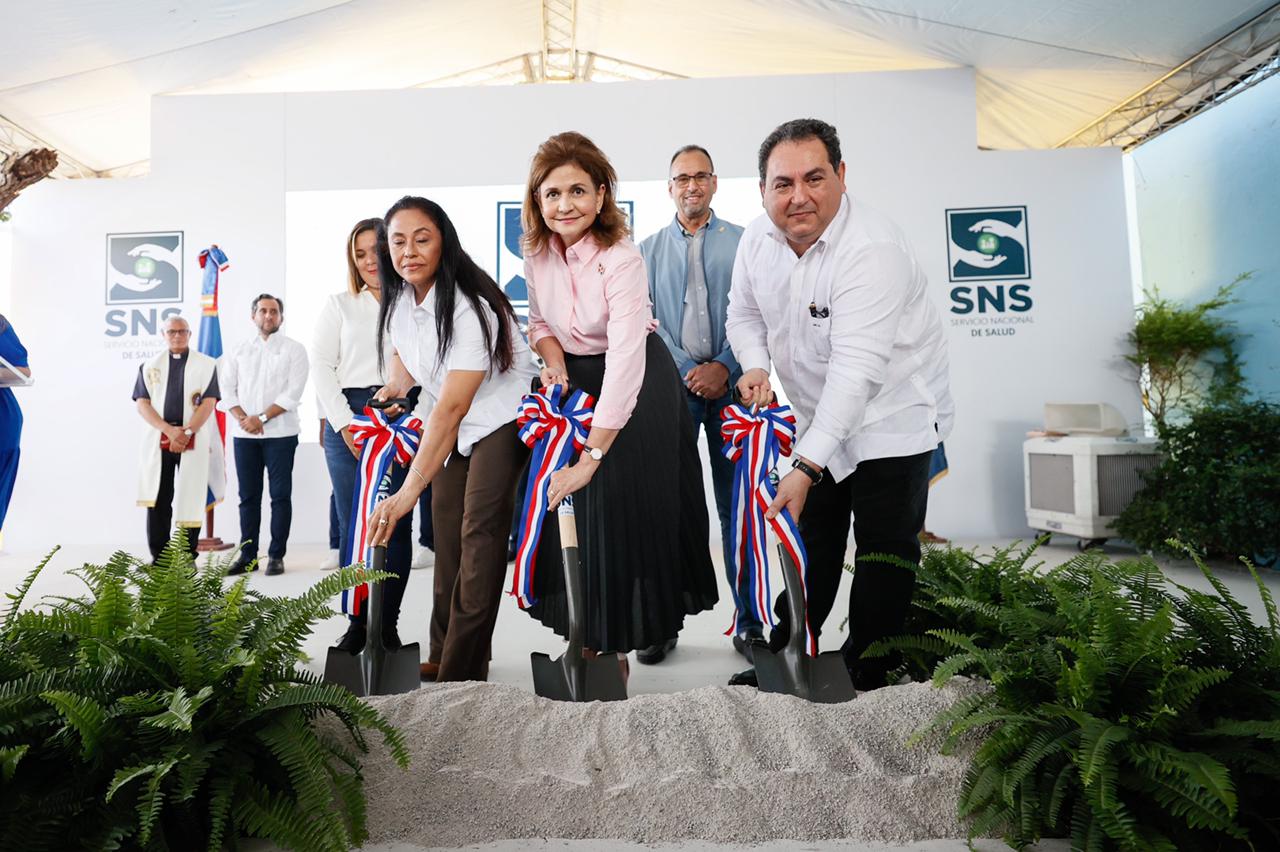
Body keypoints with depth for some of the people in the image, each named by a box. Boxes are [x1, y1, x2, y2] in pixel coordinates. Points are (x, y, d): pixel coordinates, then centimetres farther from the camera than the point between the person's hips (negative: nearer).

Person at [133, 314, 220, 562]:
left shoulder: (206, 365, 7)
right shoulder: (150, 366, 13)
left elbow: (208, 403, -2)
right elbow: (142, 403, 4)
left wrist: (187, 432, -12)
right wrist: (169, 430, -10)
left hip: (195, 441, -2)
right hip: (158, 440, 2)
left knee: (190, 498, 1)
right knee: (157, 500, 0)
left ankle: (188, 557, 8)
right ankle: (158, 557, 8)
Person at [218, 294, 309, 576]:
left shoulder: (294, 349, 3)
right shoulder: (239, 351, 15)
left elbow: (293, 393, -7)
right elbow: (227, 389, 8)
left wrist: (261, 418, -13)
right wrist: (243, 419, -8)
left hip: (280, 433, -4)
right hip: (244, 434, 4)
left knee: (280, 495, -1)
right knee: (248, 496, 7)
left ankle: (276, 555, 4)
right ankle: (247, 554, 14)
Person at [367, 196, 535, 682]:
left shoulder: (469, 308, -28)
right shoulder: (398, 299, -2)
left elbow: (451, 409, -34)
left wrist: (409, 491, -36)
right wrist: (393, 389, -2)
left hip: (500, 418, -8)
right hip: (452, 427, 8)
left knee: (479, 533, -14)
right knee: (446, 533, 7)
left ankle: (462, 672, -5)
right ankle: (442, 656, 18)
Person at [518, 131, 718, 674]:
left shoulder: (621, 260, -26)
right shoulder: (537, 253, -6)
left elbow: (625, 361, -33)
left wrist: (591, 457, -35)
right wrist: (553, 359, -13)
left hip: (637, 389, -6)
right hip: (576, 381, 6)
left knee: (631, 506, -1)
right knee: (574, 508, 7)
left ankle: (636, 629, 23)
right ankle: (594, 634, 25)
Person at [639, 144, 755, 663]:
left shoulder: (742, 243, 10)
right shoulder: (649, 251, 14)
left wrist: (724, 367, -12)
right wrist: (688, 371, -8)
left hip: (731, 384, -1)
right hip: (672, 385, 1)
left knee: (737, 505, 2)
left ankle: (749, 622, 11)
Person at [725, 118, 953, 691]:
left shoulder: (872, 249, -28)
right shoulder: (759, 238, -5)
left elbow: (856, 369, -34)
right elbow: (743, 314, 11)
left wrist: (806, 467, -38)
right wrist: (756, 365, -12)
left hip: (892, 419, -6)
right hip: (820, 419, 7)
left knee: (884, 559, 1)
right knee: (811, 544, 18)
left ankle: (865, 680, 19)